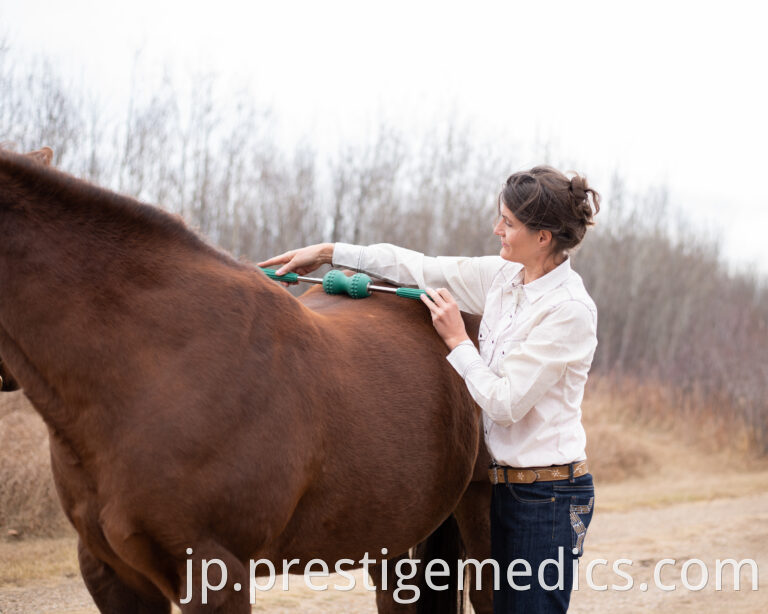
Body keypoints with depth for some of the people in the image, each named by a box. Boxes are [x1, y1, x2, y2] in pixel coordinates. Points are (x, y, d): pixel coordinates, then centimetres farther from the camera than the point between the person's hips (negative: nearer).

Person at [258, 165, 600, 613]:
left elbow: (505, 402, -19)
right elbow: (420, 269, 12)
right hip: (506, 485, 8)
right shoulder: (504, 277, 5)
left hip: (549, 493, -8)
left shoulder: (570, 309, -18)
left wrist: (457, 341, -10)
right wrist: (328, 253, 13)